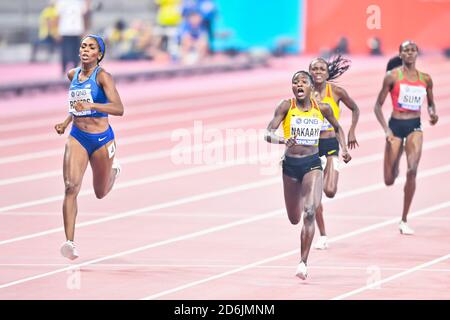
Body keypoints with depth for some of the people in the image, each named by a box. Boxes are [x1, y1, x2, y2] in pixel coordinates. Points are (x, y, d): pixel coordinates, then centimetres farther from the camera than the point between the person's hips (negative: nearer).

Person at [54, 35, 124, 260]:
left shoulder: (102, 76, -13)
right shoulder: (73, 74, 5)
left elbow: (119, 109, -24)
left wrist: (90, 106, -36)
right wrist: (66, 122, 12)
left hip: (102, 139, -3)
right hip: (77, 137, 3)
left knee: (100, 193, 17)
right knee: (71, 187, -19)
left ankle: (114, 170, 53)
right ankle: (69, 242, -24)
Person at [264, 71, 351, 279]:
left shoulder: (322, 108, -2)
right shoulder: (286, 107, -7)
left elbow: (337, 128, 17)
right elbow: (268, 134, -13)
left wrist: (344, 148, 3)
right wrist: (283, 141, -33)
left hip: (312, 164, -1)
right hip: (290, 164, 1)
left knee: (310, 212, -20)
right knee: (294, 219, 12)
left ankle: (303, 263, -16)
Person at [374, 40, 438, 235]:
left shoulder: (425, 79, 6)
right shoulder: (392, 76, -3)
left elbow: (431, 103, 21)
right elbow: (378, 105, -1)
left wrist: (433, 114, -2)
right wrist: (386, 130, -12)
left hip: (415, 127, 1)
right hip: (396, 125, -1)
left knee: (412, 171, -21)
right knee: (389, 181, 3)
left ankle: (404, 220, -10)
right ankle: (394, 169, 46)